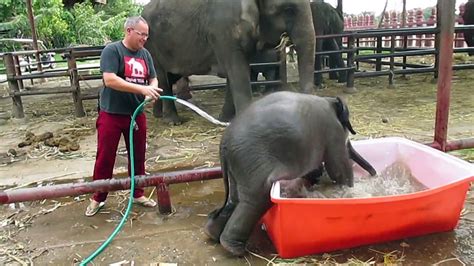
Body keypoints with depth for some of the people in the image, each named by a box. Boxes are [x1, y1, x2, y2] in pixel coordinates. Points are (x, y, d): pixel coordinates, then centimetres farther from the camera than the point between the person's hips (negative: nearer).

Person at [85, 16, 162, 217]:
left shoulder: (145, 54, 8)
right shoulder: (112, 50, -11)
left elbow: (153, 79, 10)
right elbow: (110, 80, -21)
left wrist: (152, 89, -15)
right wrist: (141, 88, -26)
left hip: (137, 114, 6)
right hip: (111, 114, -5)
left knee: (138, 155, 12)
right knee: (105, 157, 4)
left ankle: (138, 194, 28)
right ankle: (98, 198, 19)